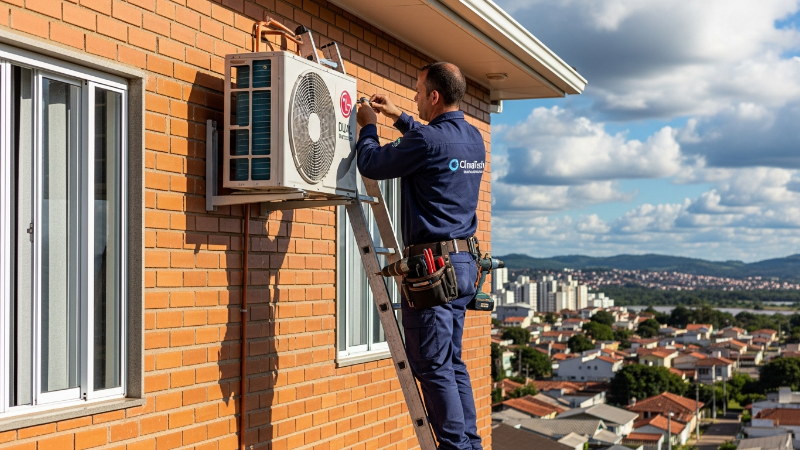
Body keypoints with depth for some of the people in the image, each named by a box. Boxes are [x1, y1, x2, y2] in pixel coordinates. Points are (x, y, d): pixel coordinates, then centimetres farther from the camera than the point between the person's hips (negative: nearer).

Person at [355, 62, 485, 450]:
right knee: (452, 362, 15)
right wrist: (399, 118, 34)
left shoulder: (428, 139, -16)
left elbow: (371, 164, -6)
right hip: (463, 261, 9)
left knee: (433, 366, -4)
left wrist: (368, 127, 12)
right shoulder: (473, 138, 11)